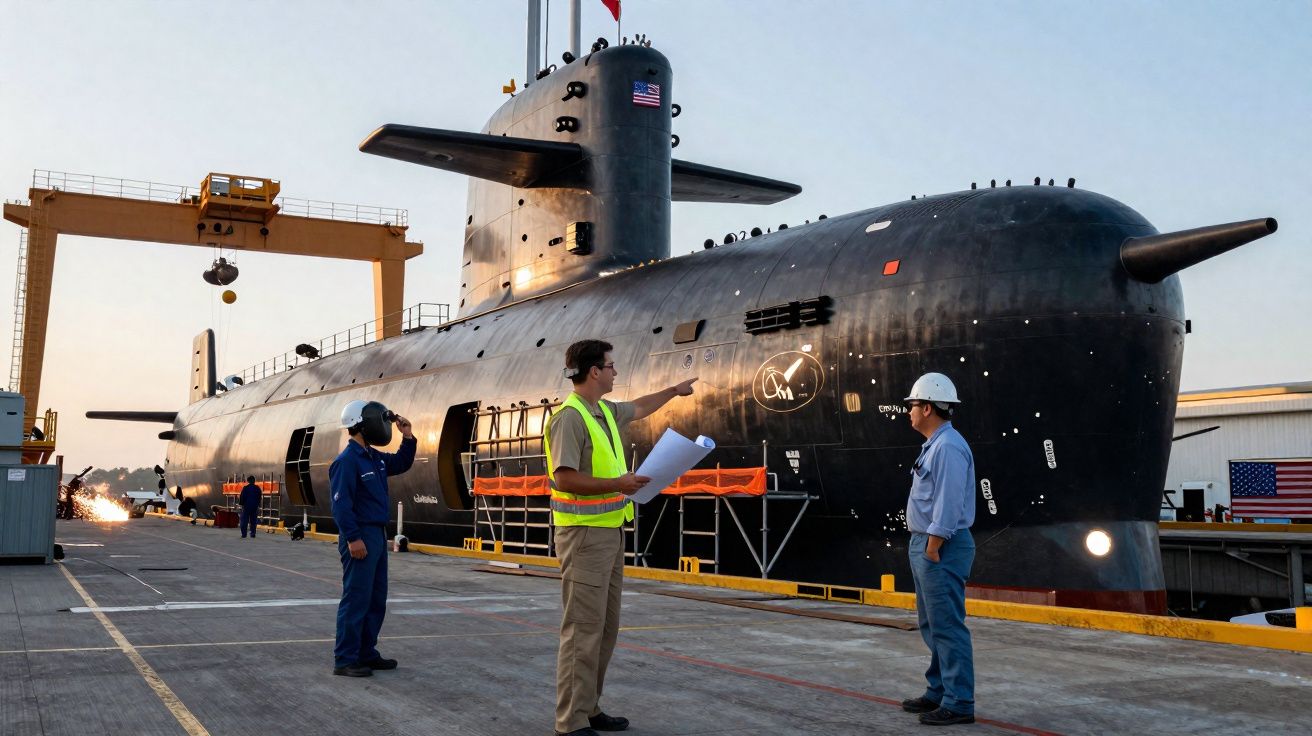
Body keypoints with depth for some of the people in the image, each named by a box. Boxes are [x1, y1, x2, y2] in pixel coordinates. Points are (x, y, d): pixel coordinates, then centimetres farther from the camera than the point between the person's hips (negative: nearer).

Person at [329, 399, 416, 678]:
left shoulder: (374, 457, 12)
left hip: (378, 535, 10)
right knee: (356, 599, -7)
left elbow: (401, 464, 27)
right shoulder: (347, 461, -15)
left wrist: (407, 437, 13)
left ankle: (366, 653, 22)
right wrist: (353, 538, -24)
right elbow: (341, 503, -20)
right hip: (360, 537, -10)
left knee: (376, 600, 14)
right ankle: (344, 660, -1)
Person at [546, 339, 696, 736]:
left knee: (605, 627, 13)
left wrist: (675, 390, 44)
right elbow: (564, 479, -23)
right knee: (583, 629, -9)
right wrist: (616, 484, -25)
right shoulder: (569, 418, -16)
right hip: (584, 535, -10)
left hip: (610, 531, 10)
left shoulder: (605, 410, 12)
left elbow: (638, 408, 34)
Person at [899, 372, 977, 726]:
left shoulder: (948, 447, -17)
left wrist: (931, 552, -20)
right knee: (932, 624, 17)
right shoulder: (935, 445, 16)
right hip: (926, 545, 11)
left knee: (947, 626, -6)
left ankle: (959, 703, -1)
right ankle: (939, 691, 26)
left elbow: (947, 506, -22)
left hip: (941, 549, -11)